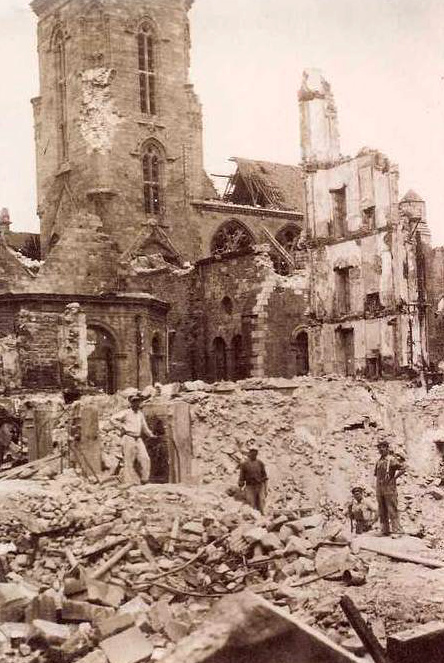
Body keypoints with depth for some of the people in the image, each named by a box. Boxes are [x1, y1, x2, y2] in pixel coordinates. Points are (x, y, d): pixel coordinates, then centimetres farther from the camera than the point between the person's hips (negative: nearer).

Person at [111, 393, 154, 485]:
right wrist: (122, 428, -11)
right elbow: (113, 419, -12)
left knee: (145, 459, -6)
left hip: (138, 439, 6)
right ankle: (130, 482, 3)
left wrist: (150, 435, 24)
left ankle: (145, 480, 3)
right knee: (129, 462, -3)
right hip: (128, 439, -6)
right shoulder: (126, 412, -5)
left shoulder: (140, 413, 16)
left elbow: (144, 426, 27)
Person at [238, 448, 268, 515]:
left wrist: (265, 490, 3)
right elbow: (241, 478, 0)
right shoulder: (244, 464, -2)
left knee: (261, 506, -4)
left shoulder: (260, 463, 3)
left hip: (260, 487, 1)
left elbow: (264, 477, 7)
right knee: (252, 507, -6)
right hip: (250, 488, -1)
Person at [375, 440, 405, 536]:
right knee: (382, 511, 9)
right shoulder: (379, 461, 15)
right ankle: (385, 531, 15)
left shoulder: (392, 459, -6)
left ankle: (396, 530, -8)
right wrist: (379, 480, 11)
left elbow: (403, 468, -14)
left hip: (389, 488, -7)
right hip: (379, 488, 7)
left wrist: (393, 478, -13)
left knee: (392, 509, -9)